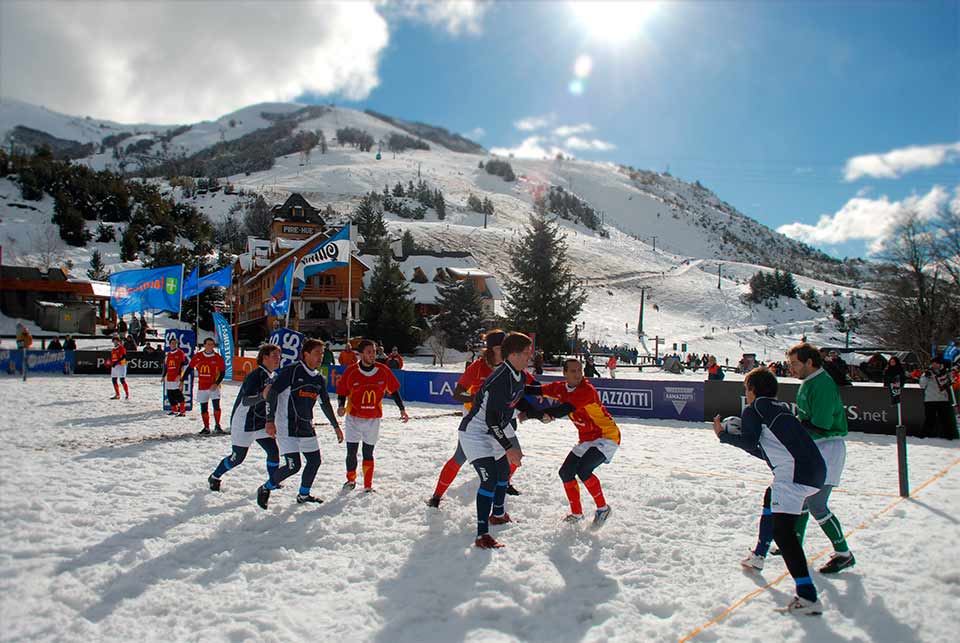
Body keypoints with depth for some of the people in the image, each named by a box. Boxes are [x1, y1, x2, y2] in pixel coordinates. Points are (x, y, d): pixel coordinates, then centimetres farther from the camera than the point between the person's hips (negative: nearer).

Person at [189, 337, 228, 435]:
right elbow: (189, 368, 10)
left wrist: (216, 383, -14)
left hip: (213, 386, -3)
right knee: (203, 408, 8)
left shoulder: (218, 357, -5)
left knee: (216, 405, -16)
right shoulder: (198, 356, 1)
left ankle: (217, 426, 0)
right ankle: (206, 428, 22)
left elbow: (223, 373, -2)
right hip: (202, 387, 3)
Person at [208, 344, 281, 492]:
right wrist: (262, 396, -50)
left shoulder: (274, 376, 3)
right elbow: (245, 400, -32)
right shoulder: (255, 375, -22)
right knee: (237, 458, 5)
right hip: (244, 424, -7)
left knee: (274, 452, -3)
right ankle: (214, 477, 29)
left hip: (261, 423, 7)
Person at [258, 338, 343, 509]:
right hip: (287, 427, -7)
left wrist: (336, 426, 24)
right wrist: (270, 421, -19)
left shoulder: (319, 378, 9)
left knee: (315, 461, 10)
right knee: (293, 466, -11)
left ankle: (303, 495, 30)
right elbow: (272, 393, -13)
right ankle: (265, 488, 12)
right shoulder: (291, 371, -12)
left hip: (307, 427, 7)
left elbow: (325, 404, 20)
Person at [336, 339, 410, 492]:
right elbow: (342, 393, 0)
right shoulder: (351, 371, -10)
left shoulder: (384, 371, -6)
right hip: (353, 418, -1)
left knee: (368, 454, 7)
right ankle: (351, 480, 28)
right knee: (351, 453, 4)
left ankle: (368, 486, 20)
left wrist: (402, 409, 3)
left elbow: (393, 391, 5)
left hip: (373, 419, 1)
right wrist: (341, 406, -18)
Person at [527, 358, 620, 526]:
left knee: (583, 470, -25)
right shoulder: (560, 388, -2)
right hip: (586, 439, 8)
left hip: (607, 436, -8)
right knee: (566, 472, 6)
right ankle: (576, 513, 24)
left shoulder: (587, 390, -26)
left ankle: (603, 508, -5)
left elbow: (565, 408, -38)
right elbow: (539, 390, 7)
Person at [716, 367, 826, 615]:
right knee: (771, 498, 33)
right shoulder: (782, 408, 27)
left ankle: (808, 596, -26)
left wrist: (723, 435, 5)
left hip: (794, 472, -10)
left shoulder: (754, 409, 3)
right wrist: (741, 438, 32)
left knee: (782, 528, -16)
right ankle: (758, 557, 45)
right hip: (816, 470, 10)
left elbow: (749, 442, -10)